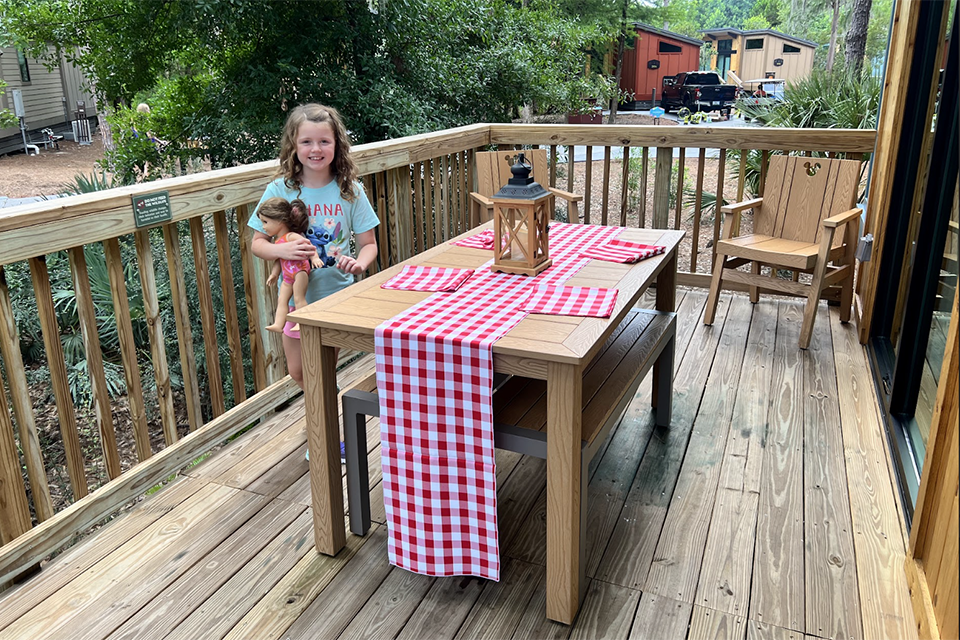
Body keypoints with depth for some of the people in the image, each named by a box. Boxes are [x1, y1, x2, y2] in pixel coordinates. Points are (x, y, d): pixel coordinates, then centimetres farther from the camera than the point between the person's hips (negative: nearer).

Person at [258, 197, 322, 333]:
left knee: (299, 298, -9)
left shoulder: (291, 236, -11)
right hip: (287, 276, 9)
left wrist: (315, 257, -33)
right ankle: (278, 324, 3)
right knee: (282, 299, 5)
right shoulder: (276, 240, 16)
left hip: (299, 270, -9)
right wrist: (274, 273, 20)